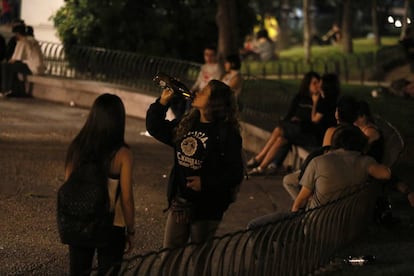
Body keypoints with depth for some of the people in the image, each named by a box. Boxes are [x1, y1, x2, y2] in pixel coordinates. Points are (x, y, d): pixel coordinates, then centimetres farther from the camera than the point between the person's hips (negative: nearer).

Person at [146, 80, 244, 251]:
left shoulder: (226, 134, -15)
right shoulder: (185, 125, 6)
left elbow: (235, 174, -18)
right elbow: (155, 128, 19)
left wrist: (205, 183, -26)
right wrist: (162, 102, 8)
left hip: (206, 206, -6)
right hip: (179, 202, 6)